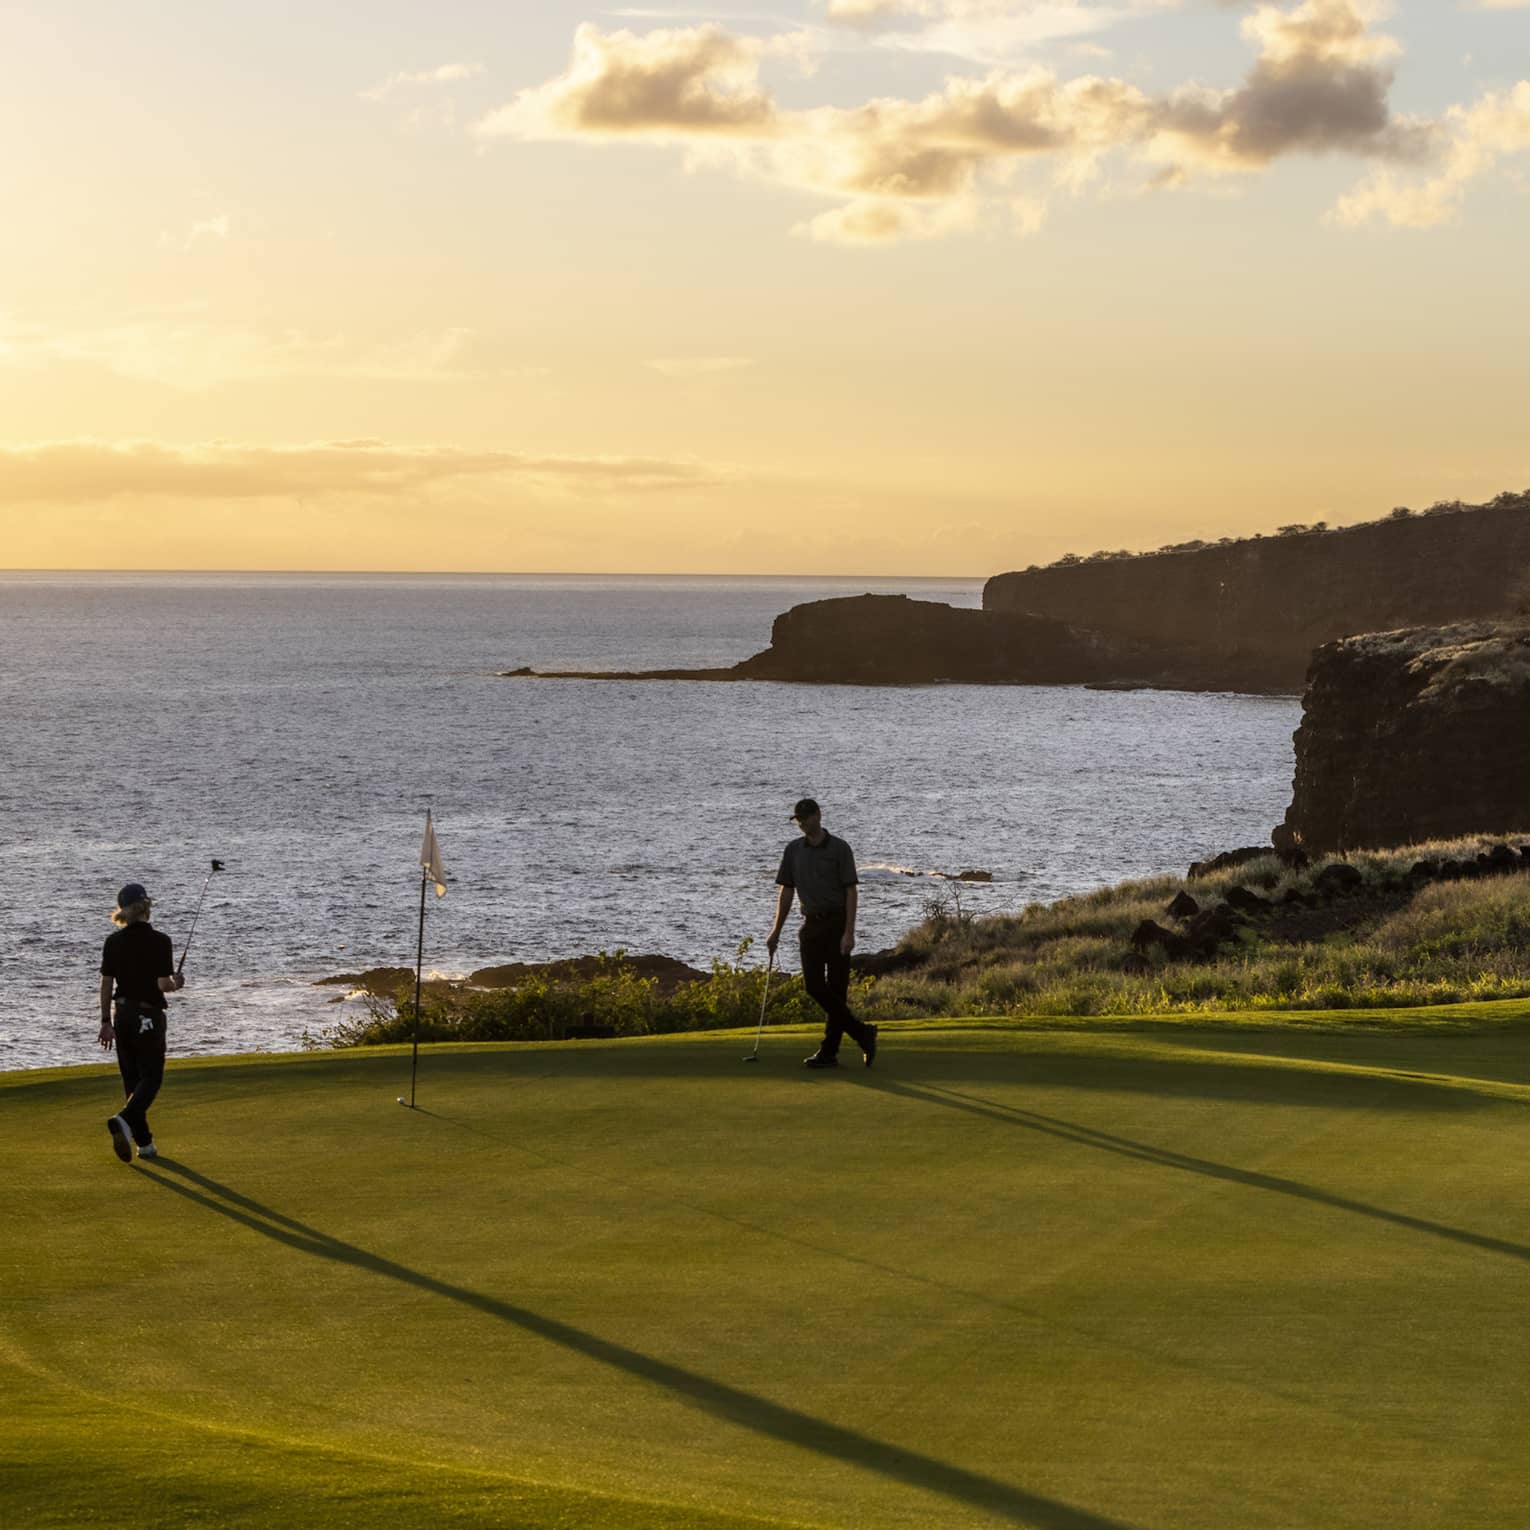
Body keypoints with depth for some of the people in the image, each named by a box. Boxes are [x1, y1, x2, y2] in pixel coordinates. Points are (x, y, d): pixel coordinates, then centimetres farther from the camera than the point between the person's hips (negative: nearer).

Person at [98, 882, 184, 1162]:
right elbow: (163, 985, -15)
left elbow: (106, 984, 3)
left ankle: (144, 1143, 15)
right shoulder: (159, 941, -13)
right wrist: (176, 983, 8)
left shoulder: (114, 941, 0)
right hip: (148, 1015, -5)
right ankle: (124, 1120, -26)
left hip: (121, 1014, 5)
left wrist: (106, 1022, 9)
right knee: (151, 1077, 1)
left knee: (132, 1079, 13)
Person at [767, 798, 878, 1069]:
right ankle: (861, 1032, 6)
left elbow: (851, 891, -9)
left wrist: (849, 932, -16)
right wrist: (776, 930, 7)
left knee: (836, 988, -5)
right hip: (811, 924, 5)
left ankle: (829, 1051, -1)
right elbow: (786, 891, 12)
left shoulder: (839, 849, -6)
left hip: (836, 923, -5)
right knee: (814, 985, -3)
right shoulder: (793, 850, 9)